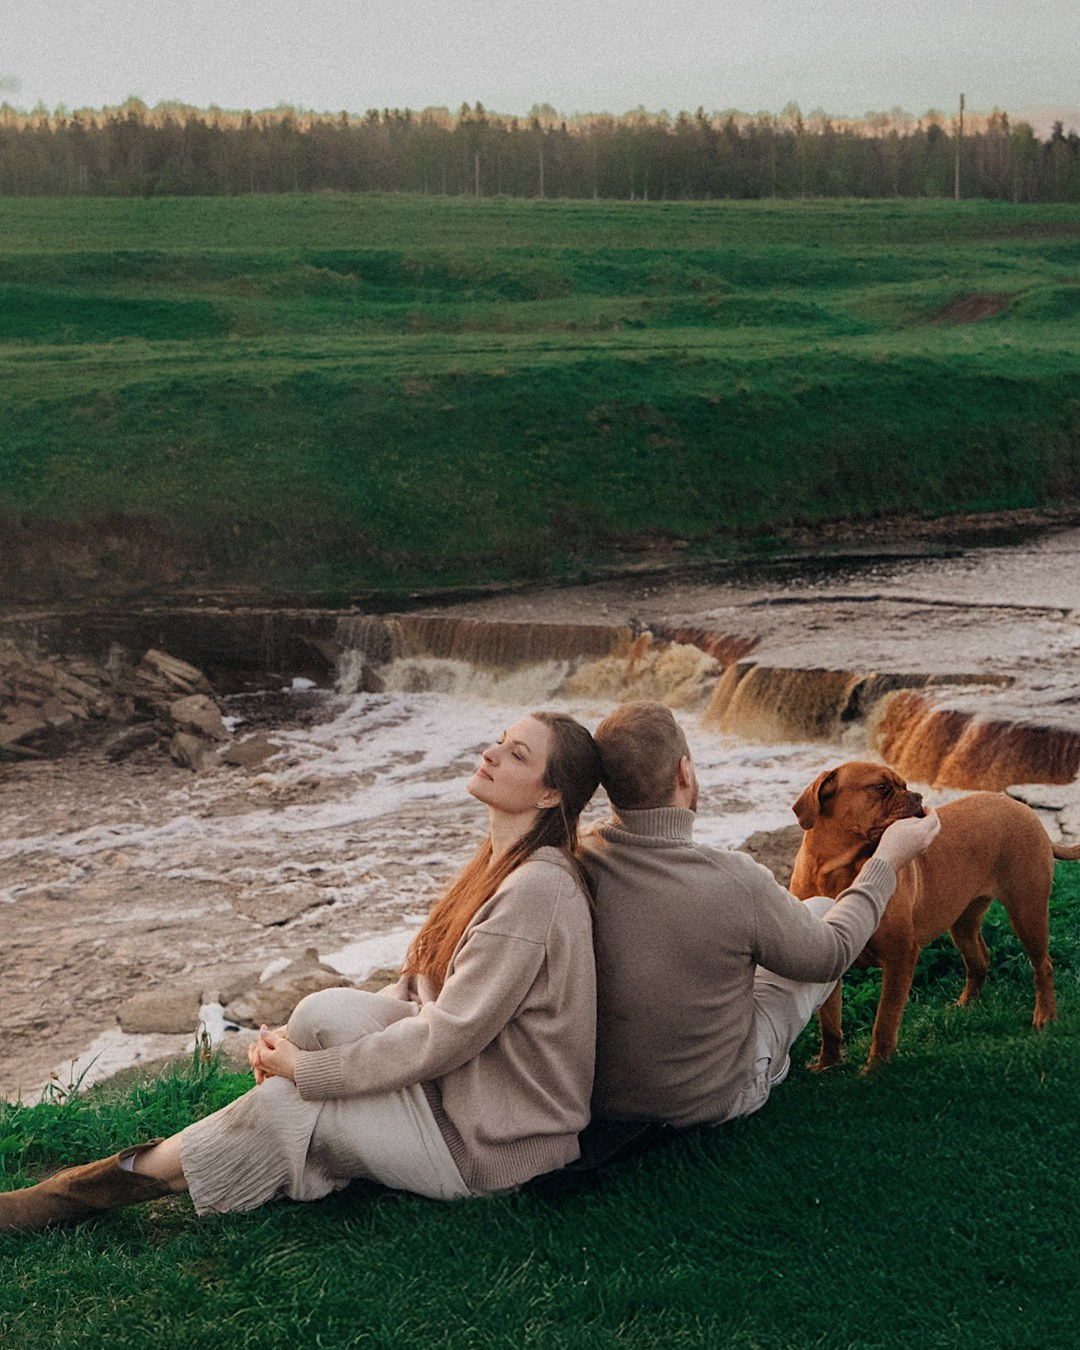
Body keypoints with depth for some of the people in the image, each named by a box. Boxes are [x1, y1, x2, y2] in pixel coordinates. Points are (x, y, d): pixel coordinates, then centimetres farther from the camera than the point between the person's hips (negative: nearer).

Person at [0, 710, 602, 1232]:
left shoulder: (537, 890, -24)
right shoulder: (501, 865, 8)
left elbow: (449, 1035, -24)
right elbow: (423, 987, 11)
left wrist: (306, 1069, -16)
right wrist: (303, 1040, -2)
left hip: (489, 1143, -8)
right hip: (460, 1082, 8)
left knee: (280, 1106, -14)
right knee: (327, 1010, -12)